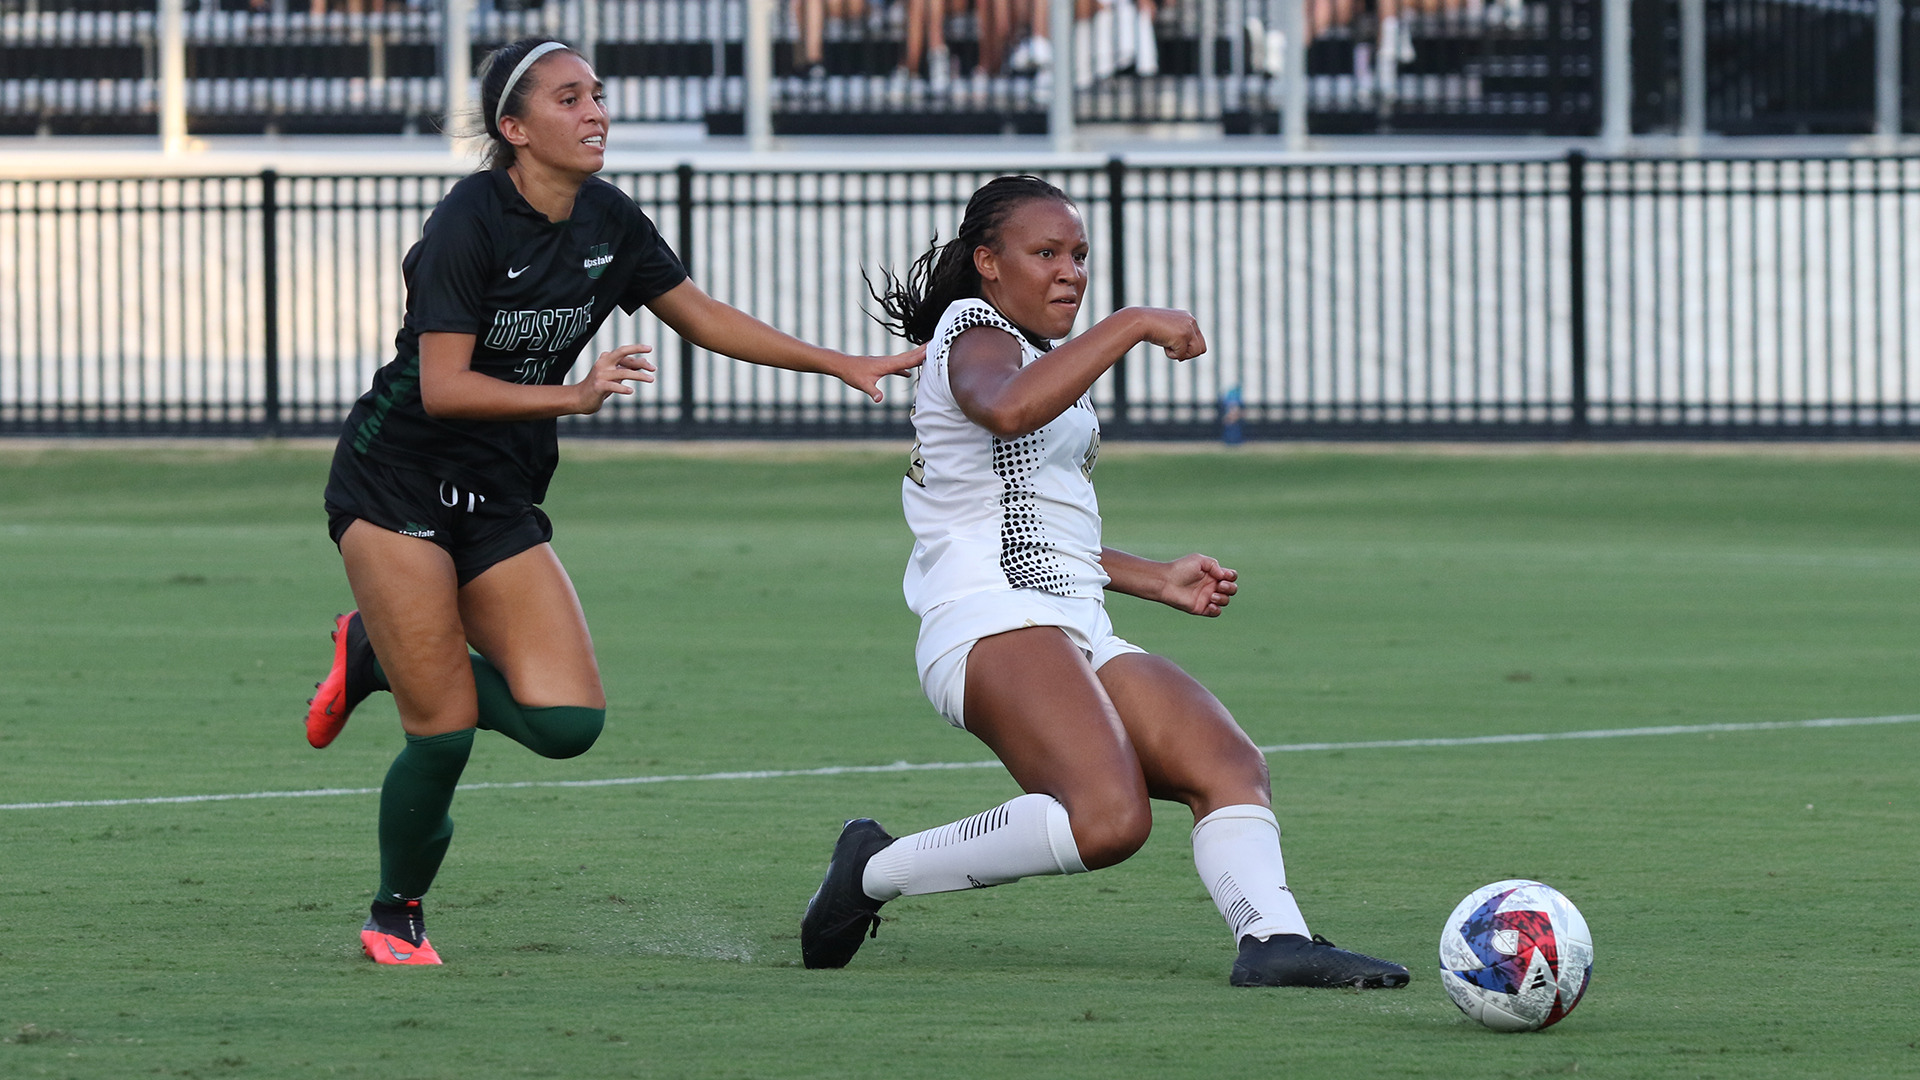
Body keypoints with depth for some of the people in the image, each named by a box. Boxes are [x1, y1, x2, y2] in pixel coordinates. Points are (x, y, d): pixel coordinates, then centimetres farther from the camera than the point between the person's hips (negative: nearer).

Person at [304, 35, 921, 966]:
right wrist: (574, 395, -31)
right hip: (397, 491, -6)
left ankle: (380, 654, 16)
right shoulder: (469, 222, -18)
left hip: (500, 501, 6)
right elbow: (444, 386, -23)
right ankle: (395, 919, 14)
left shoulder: (607, 222, 2)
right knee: (445, 735, -12)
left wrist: (844, 365, 11)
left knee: (568, 721, -9)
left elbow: (704, 318, 14)